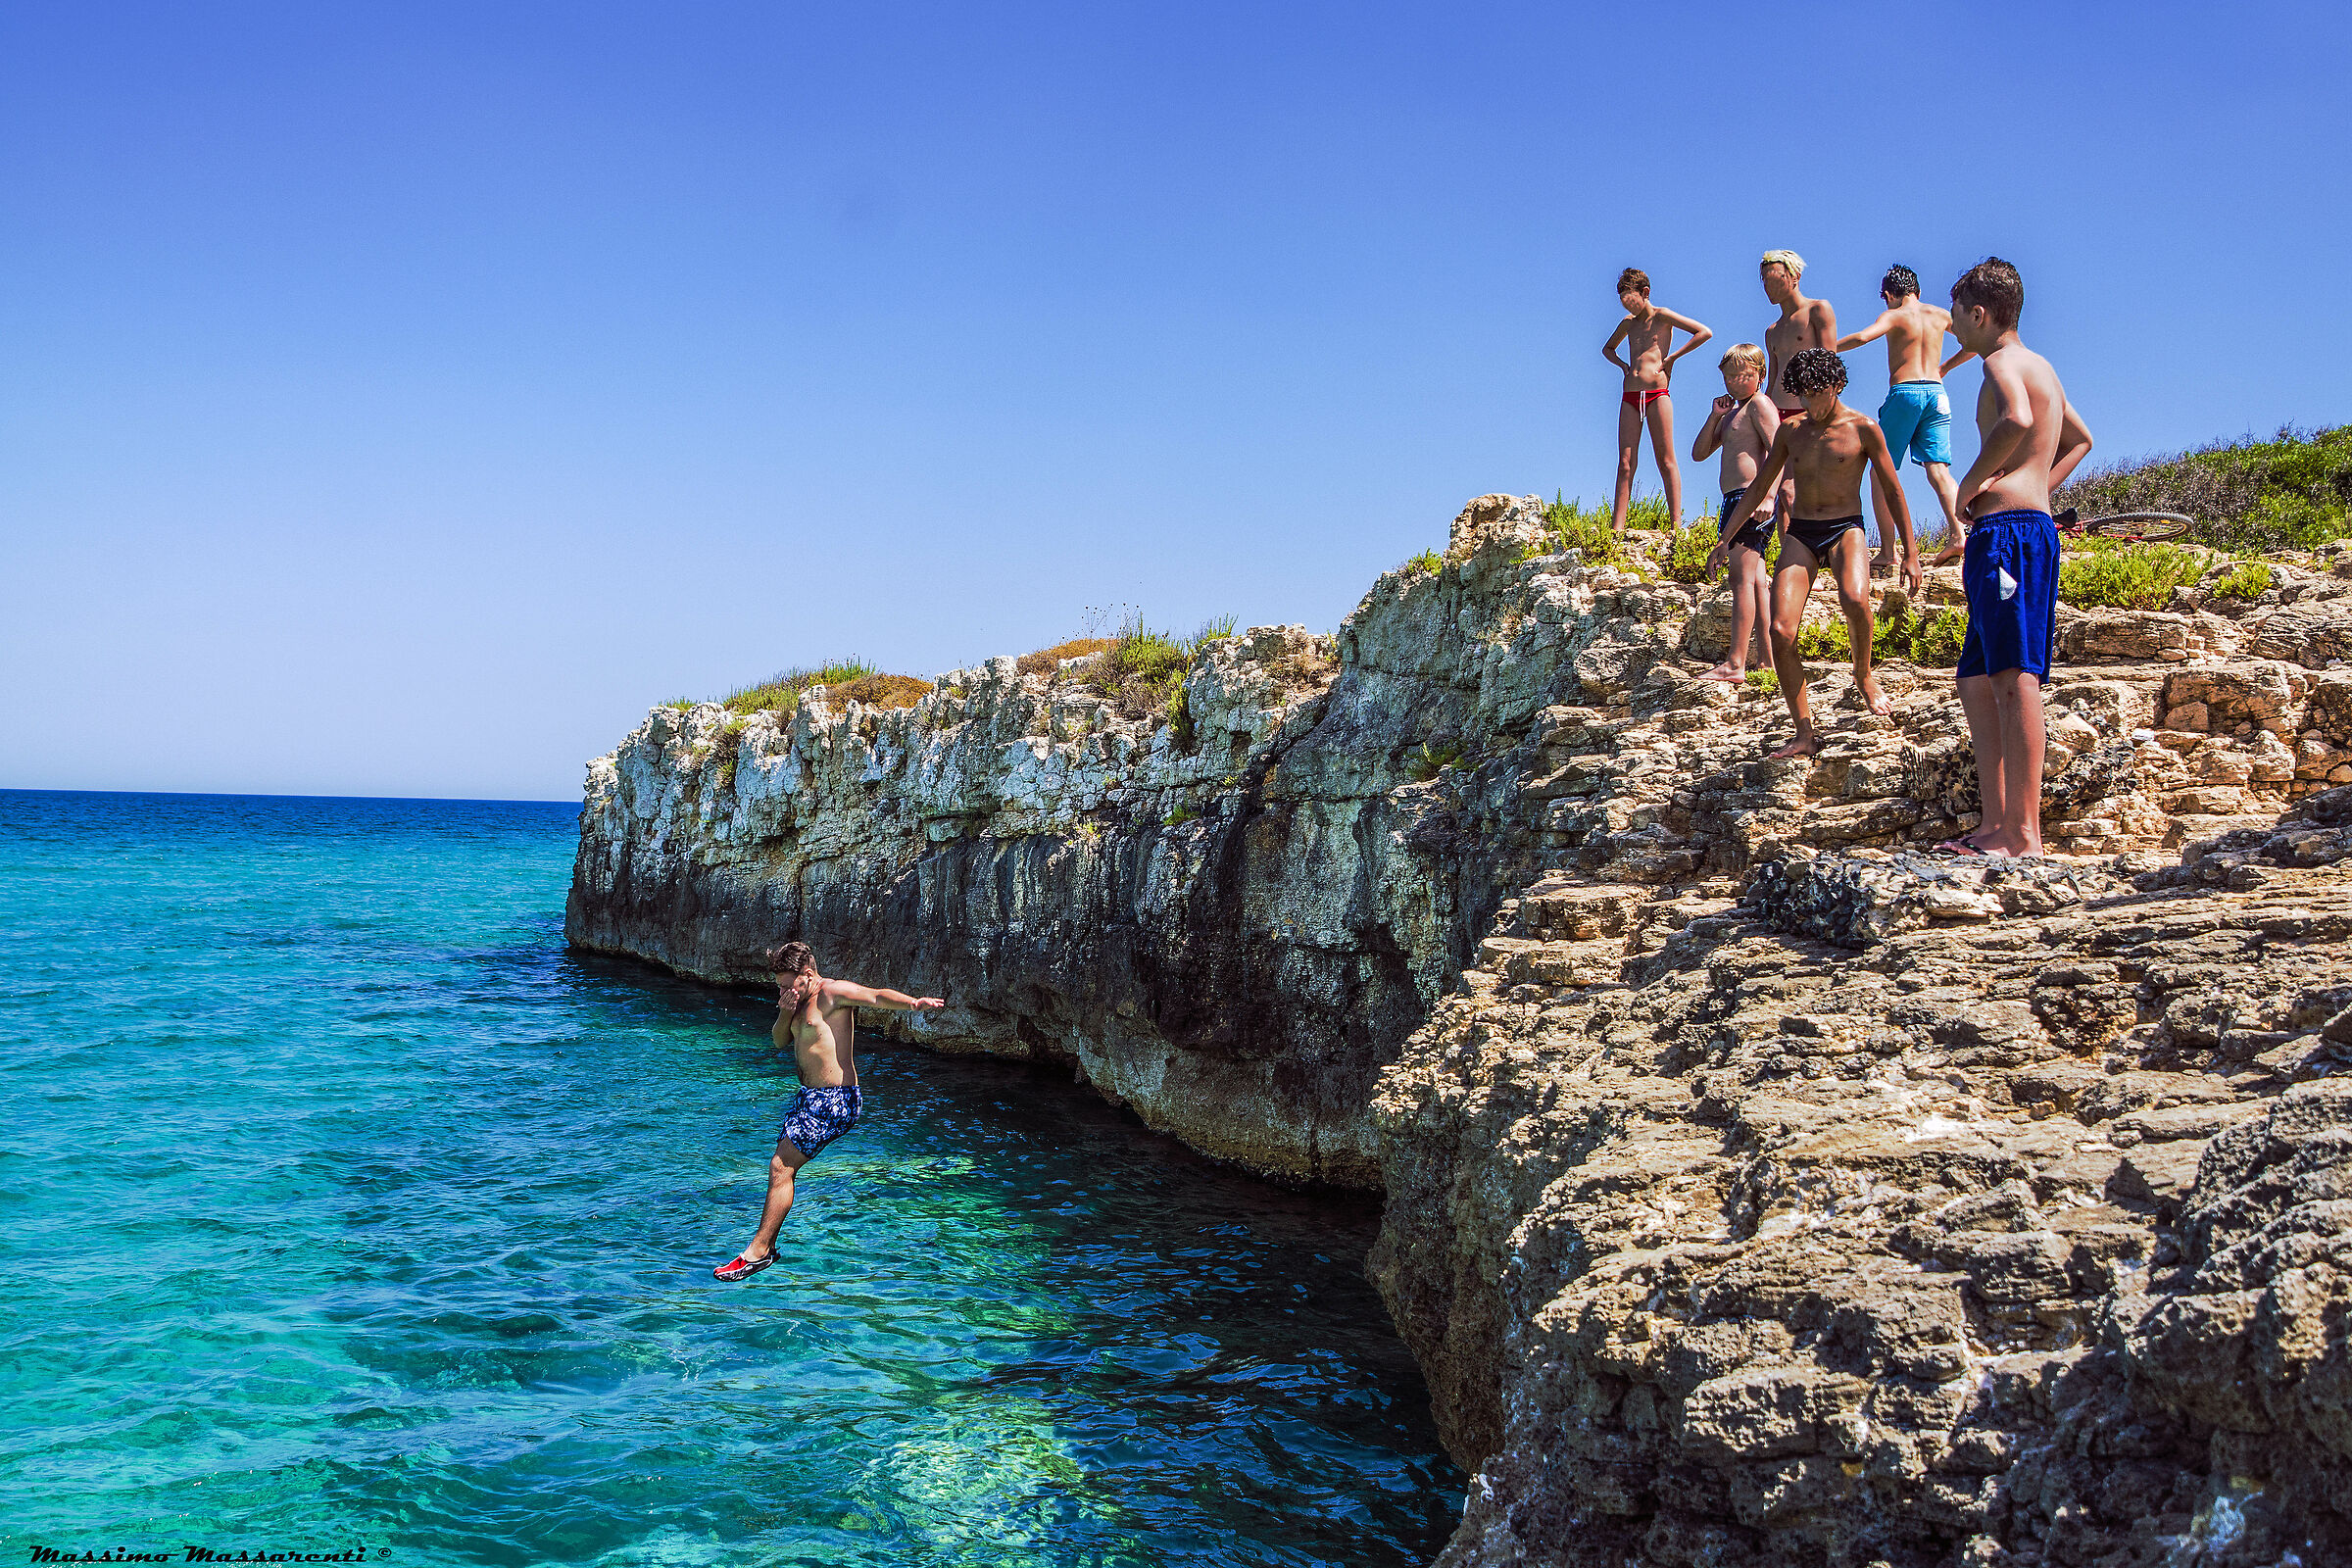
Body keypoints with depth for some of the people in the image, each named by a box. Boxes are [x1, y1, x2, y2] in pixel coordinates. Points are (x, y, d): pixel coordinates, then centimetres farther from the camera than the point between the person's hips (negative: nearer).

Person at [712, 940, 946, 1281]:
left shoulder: (832, 993, -14)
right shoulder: (801, 1000, 16)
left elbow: (877, 996, -28)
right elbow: (780, 1041, 16)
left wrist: (914, 1003, -46)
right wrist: (785, 1013, -6)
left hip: (833, 1100, -10)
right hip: (809, 1097, 10)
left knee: (780, 1167, -11)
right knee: (782, 1167, 15)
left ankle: (758, 1251, -3)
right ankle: (767, 1244, 28)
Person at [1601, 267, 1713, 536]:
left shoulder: (1662, 316, 0)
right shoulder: (1628, 322, 18)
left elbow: (1705, 333, -7)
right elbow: (1607, 348, 37)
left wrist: (1672, 357, -6)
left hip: (1657, 395, -5)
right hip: (1630, 397, 5)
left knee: (1666, 461, -6)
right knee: (1625, 463, -1)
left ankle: (1676, 525, -7)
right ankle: (1616, 528, -6)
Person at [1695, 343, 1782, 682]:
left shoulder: (1759, 404, -4)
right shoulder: (1732, 412, 24)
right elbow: (1698, 453, 21)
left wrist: (1767, 496, -28)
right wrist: (1715, 416, 8)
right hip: (1736, 501, 10)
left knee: (1742, 577, -15)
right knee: (1755, 579, 10)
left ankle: (1735, 665, -20)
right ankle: (1768, 658, 13)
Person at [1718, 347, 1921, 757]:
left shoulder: (1863, 428, 0)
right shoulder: (1790, 431, 11)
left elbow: (1894, 492, 4)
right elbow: (1758, 489, 19)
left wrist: (1911, 553, 1)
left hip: (1845, 530, -3)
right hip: (1799, 534, 3)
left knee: (1855, 600, -36)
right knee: (1781, 632, -16)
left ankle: (1864, 675, -4)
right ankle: (1804, 734, -6)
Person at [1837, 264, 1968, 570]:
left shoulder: (1895, 315, -1)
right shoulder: (1939, 314, 14)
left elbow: (1863, 336, -21)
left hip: (1904, 392, -5)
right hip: (1936, 392, 5)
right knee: (1938, 470, 0)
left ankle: (1887, 551, -5)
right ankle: (1957, 535, -20)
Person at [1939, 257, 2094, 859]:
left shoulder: (2003, 362, -7)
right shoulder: (2041, 368, 24)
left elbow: (2017, 421, -30)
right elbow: (2079, 439, 39)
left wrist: (1973, 482, -16)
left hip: (2007, 529, -10)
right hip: (2034, 522, 10)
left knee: (2014, 678, -15)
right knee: (1977, 680, 12)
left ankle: (2023, 834, -18)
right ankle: (1996, 826, 12)